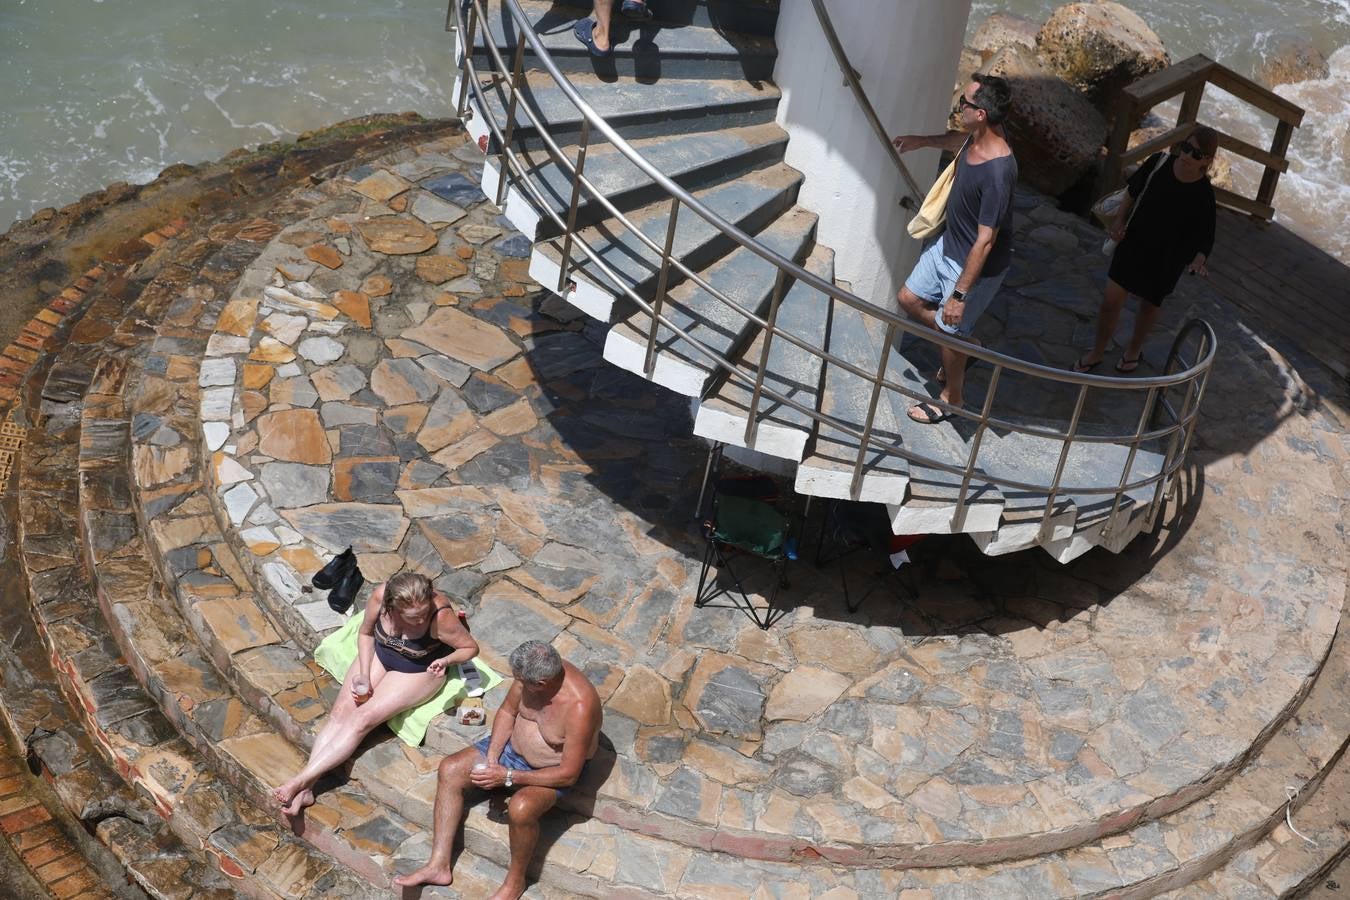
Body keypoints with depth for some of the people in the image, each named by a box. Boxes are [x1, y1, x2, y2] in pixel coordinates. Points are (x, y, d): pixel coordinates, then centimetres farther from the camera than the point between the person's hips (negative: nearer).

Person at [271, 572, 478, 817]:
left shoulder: (441, 615, -34)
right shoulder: (380, 596, -25)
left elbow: (471, 647, -17)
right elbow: (366, 633, -4)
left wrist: (447, 660, -36)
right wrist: (364, 675, -14)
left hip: (418, 671, -4)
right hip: (380, 654, 4)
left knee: (362, 719, -18)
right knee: (341, 711, -13)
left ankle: (301, 781, -17)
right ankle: (306, 788, -14)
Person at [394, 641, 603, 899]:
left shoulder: (579, 707, -36)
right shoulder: (534, 671, -18)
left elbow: (568, 774, -29)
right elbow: (507, 712, 1)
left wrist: (508, 777, -27)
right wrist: (491, 757, -13)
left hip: (551, 771, -7)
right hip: (514, 745, 7)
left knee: (521, 808, -34)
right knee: (450, 770, -5)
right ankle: (439, 865, 1)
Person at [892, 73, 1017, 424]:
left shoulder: (998, 172, -37)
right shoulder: (977, 136, -11)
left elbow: (985, 242, -32)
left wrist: (960, 294, -27)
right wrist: (923, 141, 16)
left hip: (976, 264, -9)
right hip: (948, 243, 9)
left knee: (950, 330, 11)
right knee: (910, 299, 21)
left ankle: (951, 398, 36)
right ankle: (966, 343, 43)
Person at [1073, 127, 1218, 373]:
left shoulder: (1203, 195, -22)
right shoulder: (1158, 163, -15)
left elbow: (1205, 238, -17)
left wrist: (1199, 261, -37)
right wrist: (1119, 219, -4)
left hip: (1165, 260, -2)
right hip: (1133, 243, 2)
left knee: (1150, 305, 19)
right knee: (1111, 300, 2)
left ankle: (1134, 350, 47)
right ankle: (1097, 352, 26)